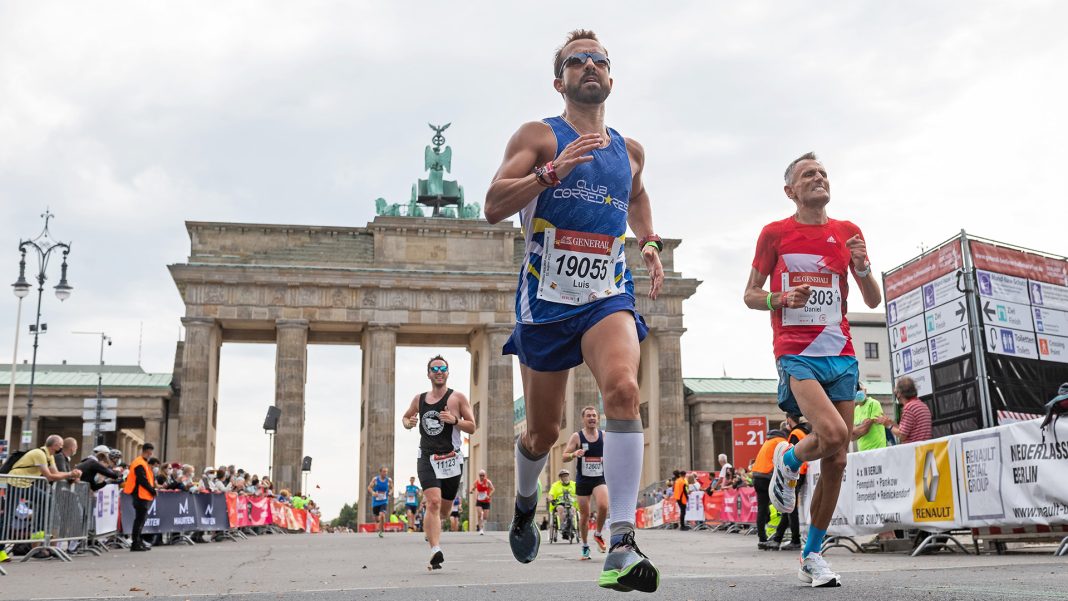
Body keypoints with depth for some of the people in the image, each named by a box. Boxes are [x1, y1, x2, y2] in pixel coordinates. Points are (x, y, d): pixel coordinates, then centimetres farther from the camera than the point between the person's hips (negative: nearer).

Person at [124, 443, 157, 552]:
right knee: (140, 519, -7)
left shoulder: (143, 463, 19)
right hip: (141, 496, -11)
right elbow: (143, 481, -20)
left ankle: (138, 542, 21)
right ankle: (135, 544, -5)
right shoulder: (140, 464, -14)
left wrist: (152, 490, 10)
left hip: (142, 496, 11)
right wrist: (153, 491, -13)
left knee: (140, 519, 15)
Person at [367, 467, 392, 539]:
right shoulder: (375, 479, -8)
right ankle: (379, 526, 45)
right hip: (376, 501, 1)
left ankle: (381, 531, -4)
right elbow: (369, 487, -8)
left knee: (382, 515, -22)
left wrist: (390, 492, -10)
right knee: (376, 517, 11)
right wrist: (373, 492, -28)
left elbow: (391, 488, 12)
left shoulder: (389, 480, -4)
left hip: (384, 501, -1)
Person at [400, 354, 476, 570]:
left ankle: (430, 528, 47)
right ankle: (435, 551, -27)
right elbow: (405, 417, 27)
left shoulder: (458, 398, 2)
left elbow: (472, 427, 0)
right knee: (433, 502, -21)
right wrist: (408, 423, 3)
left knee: (444, 509, 12)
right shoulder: (419, 400, 10)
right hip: (426, 458, 0)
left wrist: (454, 420, -18)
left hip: (451, 459, 0)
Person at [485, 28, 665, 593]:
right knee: (543, 430, 9)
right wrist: (552, 171, -24)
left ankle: (622, 545, -30)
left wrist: (649, 241, 18)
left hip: (608, 296, 2)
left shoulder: (629, 150, 13)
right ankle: (525, 503, 45)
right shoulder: (538, 136, 0)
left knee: (624, 389, -28)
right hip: (545, 299, -2)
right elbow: (493, 206, -12)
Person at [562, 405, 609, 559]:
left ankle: (598, 534, 3)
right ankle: (585, 547, 22)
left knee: (603, 506, -24)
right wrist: (574, 454, -24)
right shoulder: (577, 437, -2)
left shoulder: (604, 436, 4)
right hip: (582, 480, -1)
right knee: (584, 515, 4)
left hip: (600, 478, 1)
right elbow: (564, 456, -3)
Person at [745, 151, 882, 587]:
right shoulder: (775, 233, 3)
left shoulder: (847, 232, 11)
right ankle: (787, 460, 8)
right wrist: (784, 298, -15)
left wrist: (863, 268, -8)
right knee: (832, 435, -27)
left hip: (840, 354, 4)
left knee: (836, 461, 3)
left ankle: (812, 555, 17)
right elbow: (750, 295, 6)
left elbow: (874, 301, 13)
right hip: (797, 353, -4)